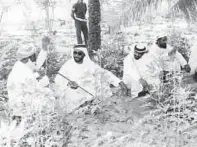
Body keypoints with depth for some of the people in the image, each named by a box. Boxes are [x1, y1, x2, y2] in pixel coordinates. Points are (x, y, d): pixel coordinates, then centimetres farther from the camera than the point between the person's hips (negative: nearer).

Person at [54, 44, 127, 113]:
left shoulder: (90, 64, -1)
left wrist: (119, 82, -14)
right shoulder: (68, 65, -5)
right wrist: (68, 83, -31)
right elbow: (58, 80, -10)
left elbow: (104, 73, -2)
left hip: (89, 92, 3)